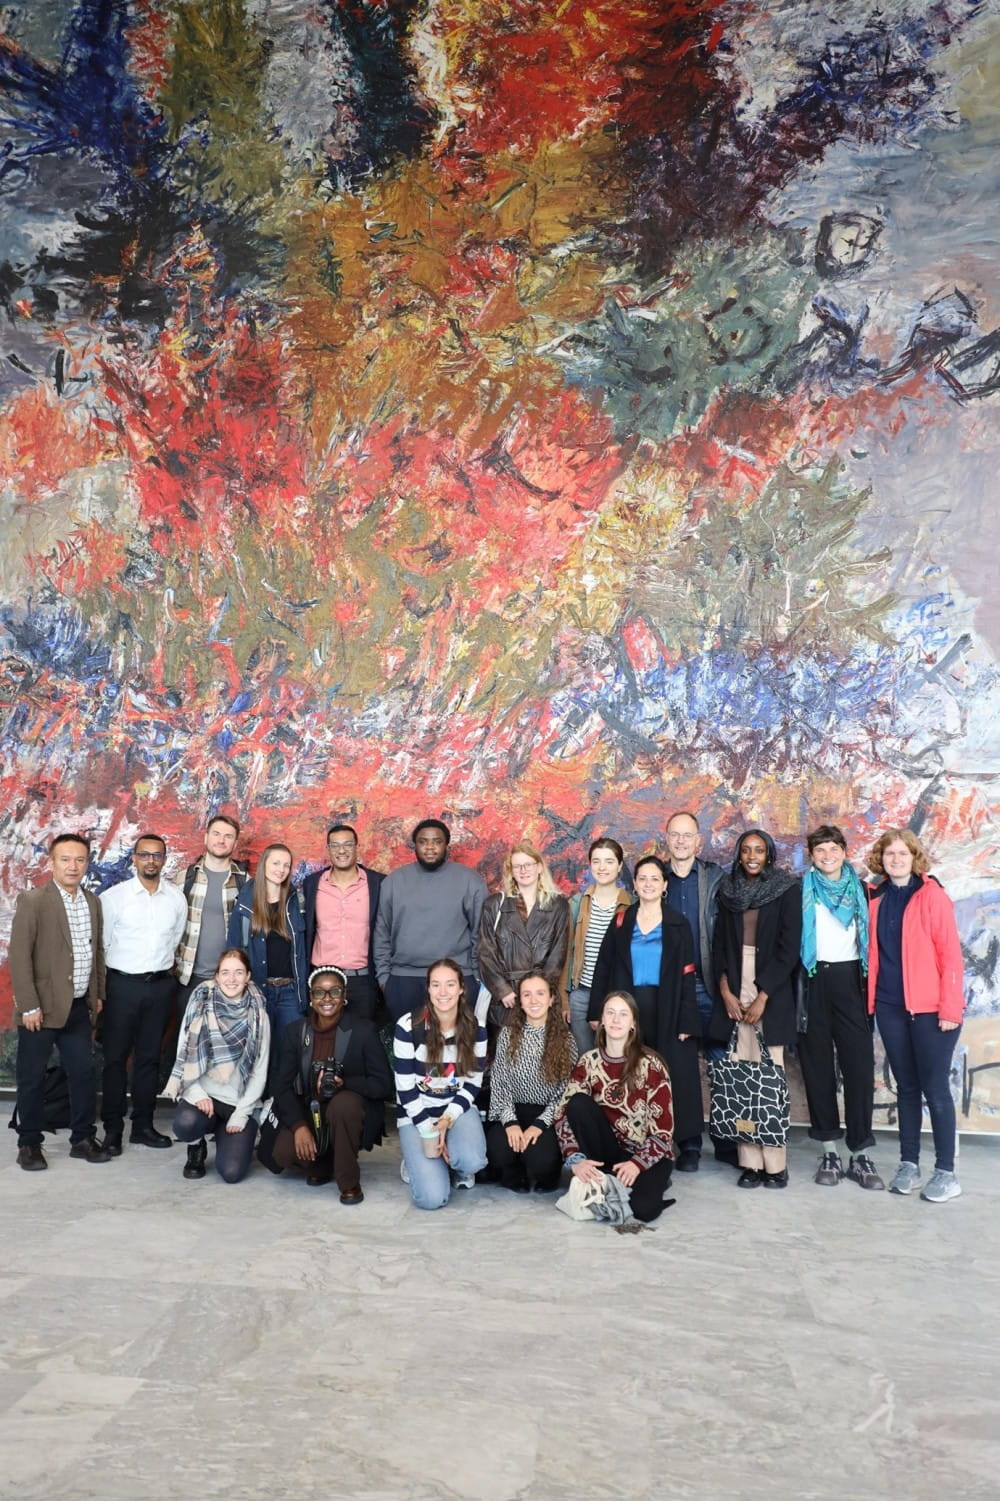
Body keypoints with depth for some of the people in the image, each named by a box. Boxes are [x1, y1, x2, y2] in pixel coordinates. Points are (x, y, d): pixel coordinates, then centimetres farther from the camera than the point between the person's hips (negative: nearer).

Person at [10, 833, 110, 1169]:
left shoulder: (92, 902, 9)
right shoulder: (32, 900, -10)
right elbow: (18, 955, -14)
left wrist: (98, 995, 14)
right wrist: (28, 1005, -16)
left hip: (79, 1008, 5)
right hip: (43, 1008, -5)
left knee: (84, 1074, 9)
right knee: (32, 1078, 7)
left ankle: (83, 1139, 21)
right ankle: (29, 1144, 20)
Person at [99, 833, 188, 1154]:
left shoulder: (176, 898, 2)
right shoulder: (113, 896, -7)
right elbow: (100, 944, -3)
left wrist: (162, 969, 13)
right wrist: (99, 987, 0)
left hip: (161, 985, 3)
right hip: (122, 985, -3)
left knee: (149, 1057, 11)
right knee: (115, 1057, 4)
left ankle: (143, 1125, 20)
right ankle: (113, 1128, 13)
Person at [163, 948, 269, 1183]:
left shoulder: (257, 1015, -2)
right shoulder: (200, 1005, -3)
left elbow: (260, 1071, -2)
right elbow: (184, 1055, -3)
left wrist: (241, 1113, -10)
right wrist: (197, 1094, -16)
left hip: (241, 1102, 0)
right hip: (203, 1095, 0)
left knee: (232, 1172, -16)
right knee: (184, 1124, -33)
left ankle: (228, 1136, 19)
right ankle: (197, 1147, 4)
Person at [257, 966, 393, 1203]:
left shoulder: (363, 1030, -9)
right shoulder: (296, 1031, 0)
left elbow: (384, 1085, -11)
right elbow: (282, 1085, -4)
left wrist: (344, 1083, -28)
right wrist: (299, 1126, -20)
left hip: (350, 1110, -2)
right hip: (310, 1112, 3)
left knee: (342, 1103, -36)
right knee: (283, 1153, -26)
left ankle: (349, 1182, -14)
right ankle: (322, 1165, 11)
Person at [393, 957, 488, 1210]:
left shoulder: (476, 1028, -6)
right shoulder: (408, 1027, -16)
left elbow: (473, 1083, -1)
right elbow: (405, 1089, -11)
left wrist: (448, 1119, -16)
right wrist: (430, 1132, -16)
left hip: (458, 1108, 2)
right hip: (417, 1113, -2)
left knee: (472, 1161, -31)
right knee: (432, 1198, -18)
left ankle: (456, 1165, 8)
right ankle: (417, 1162, 16)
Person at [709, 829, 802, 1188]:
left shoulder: (786, 890, 0)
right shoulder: (728, 890, 11)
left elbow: (789, 949, -4)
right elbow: (719, 942, 10)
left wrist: (762, 997, -9)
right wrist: (725, 990, -2)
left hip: (771, 994, -3)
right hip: (735, 994, 3)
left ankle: (775, 1163, 2)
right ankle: (750, 1162, 2)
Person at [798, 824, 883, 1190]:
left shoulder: (860, 890, 11)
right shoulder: (801, 891, 4)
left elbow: (870, 937, 12)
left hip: (850, 980, 1)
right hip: (814, 981, -1)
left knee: (859, 1064, -4)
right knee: (818, 1066, 3)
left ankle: (860, 1153, 3)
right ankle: (829, 1151, 11)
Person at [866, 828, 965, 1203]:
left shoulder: (932, 896, -7)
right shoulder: (877, 900, 8)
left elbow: (950, 953, -10)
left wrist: (950, 1007, -13)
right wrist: (871, 998, 6)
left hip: (929, 1008, -5)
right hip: (890, 1006, 5)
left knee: (935, 1088, 0)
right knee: (906, 1086, 12)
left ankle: (946, 1172, 11)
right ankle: (908, 1164, 21)